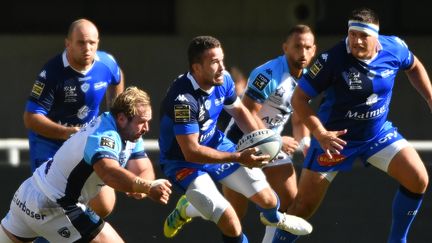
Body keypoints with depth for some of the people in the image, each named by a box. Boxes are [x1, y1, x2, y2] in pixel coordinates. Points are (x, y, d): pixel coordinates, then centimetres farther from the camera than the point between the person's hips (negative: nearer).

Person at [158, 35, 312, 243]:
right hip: (183, 162, -7)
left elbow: (238, 110, 9)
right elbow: (191, 152, -33)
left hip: (217, 145, 7)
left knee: (267, 199, 11)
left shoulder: (223, 80, -13)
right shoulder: (183, 100, -35)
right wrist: (238, 158, -35)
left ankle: (273, 218, 47)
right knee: (230, 224, -20)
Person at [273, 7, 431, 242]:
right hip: (335, 136, -4)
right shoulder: (332, 59, -26)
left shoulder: (394, 48, -14)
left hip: (378, 132, 4)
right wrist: (320, 134, -30)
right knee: (304, 205, -3)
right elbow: (299, 98, -19)